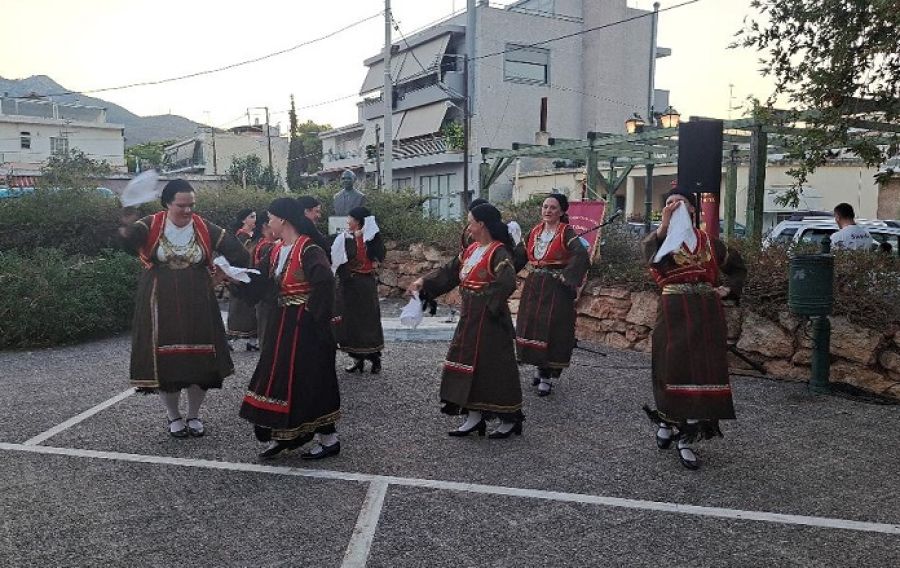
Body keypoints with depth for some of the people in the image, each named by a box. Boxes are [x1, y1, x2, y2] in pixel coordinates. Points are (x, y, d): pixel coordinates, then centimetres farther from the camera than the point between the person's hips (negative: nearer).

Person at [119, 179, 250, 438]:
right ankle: (174, 416, 22)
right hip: (160, 305, -1)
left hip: (196, 305, 2)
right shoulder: (152, 225, -5)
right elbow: (129, 238, -25)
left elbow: (237, 251, -1)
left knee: (199, 358, 4)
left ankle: (194, 415, 24)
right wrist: (127, 228, -47)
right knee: (164, 360, 2)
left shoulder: (204, 228, 0)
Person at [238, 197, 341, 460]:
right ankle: (284, 435, 25)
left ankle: (328, 439, 15)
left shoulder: (308, 250, -19)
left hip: (306, 327, -9)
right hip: (283, 323, 9)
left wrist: (314, 315, -25)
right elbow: (255, 278, 13)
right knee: (278, 376, 12)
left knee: (310, 379, 0)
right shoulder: (277, 251, 9)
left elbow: (325, 283, -32)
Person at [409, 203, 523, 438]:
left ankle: (509, 419, 16)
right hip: (469, 317, 9)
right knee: (468, 363, 11)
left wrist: (486, 302, -18)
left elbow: (506, 283, -28)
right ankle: (474, 416, 21)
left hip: (489, 319, -9)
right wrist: (424, 282, 5)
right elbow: (449, 272, 14)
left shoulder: (498, 252, -16)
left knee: (493, 366, 0)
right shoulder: (471, 250, 11)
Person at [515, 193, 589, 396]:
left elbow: (581, 255, -23)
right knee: (530, 326, 10)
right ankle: (541, 368, 28)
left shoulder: (566, 233, -8)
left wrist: (567, 277, -23)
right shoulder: (535, 231, 10)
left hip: (556, 288, -6)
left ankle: (548, 376, 8)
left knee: (551, 331, -4)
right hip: (533, 286, 6)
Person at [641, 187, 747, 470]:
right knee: (673, 369, 0)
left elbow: (737, 267, 27)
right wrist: (664, 226, -32)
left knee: (704, 371, 0)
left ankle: (685, 438, 8)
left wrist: (728, 288, 9)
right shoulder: (659, 239, 3)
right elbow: (652, 258, -22)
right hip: (674, 313, -3)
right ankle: (665, 421, 26)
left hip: (707, 314, 3)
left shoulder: (709, 242, 13)